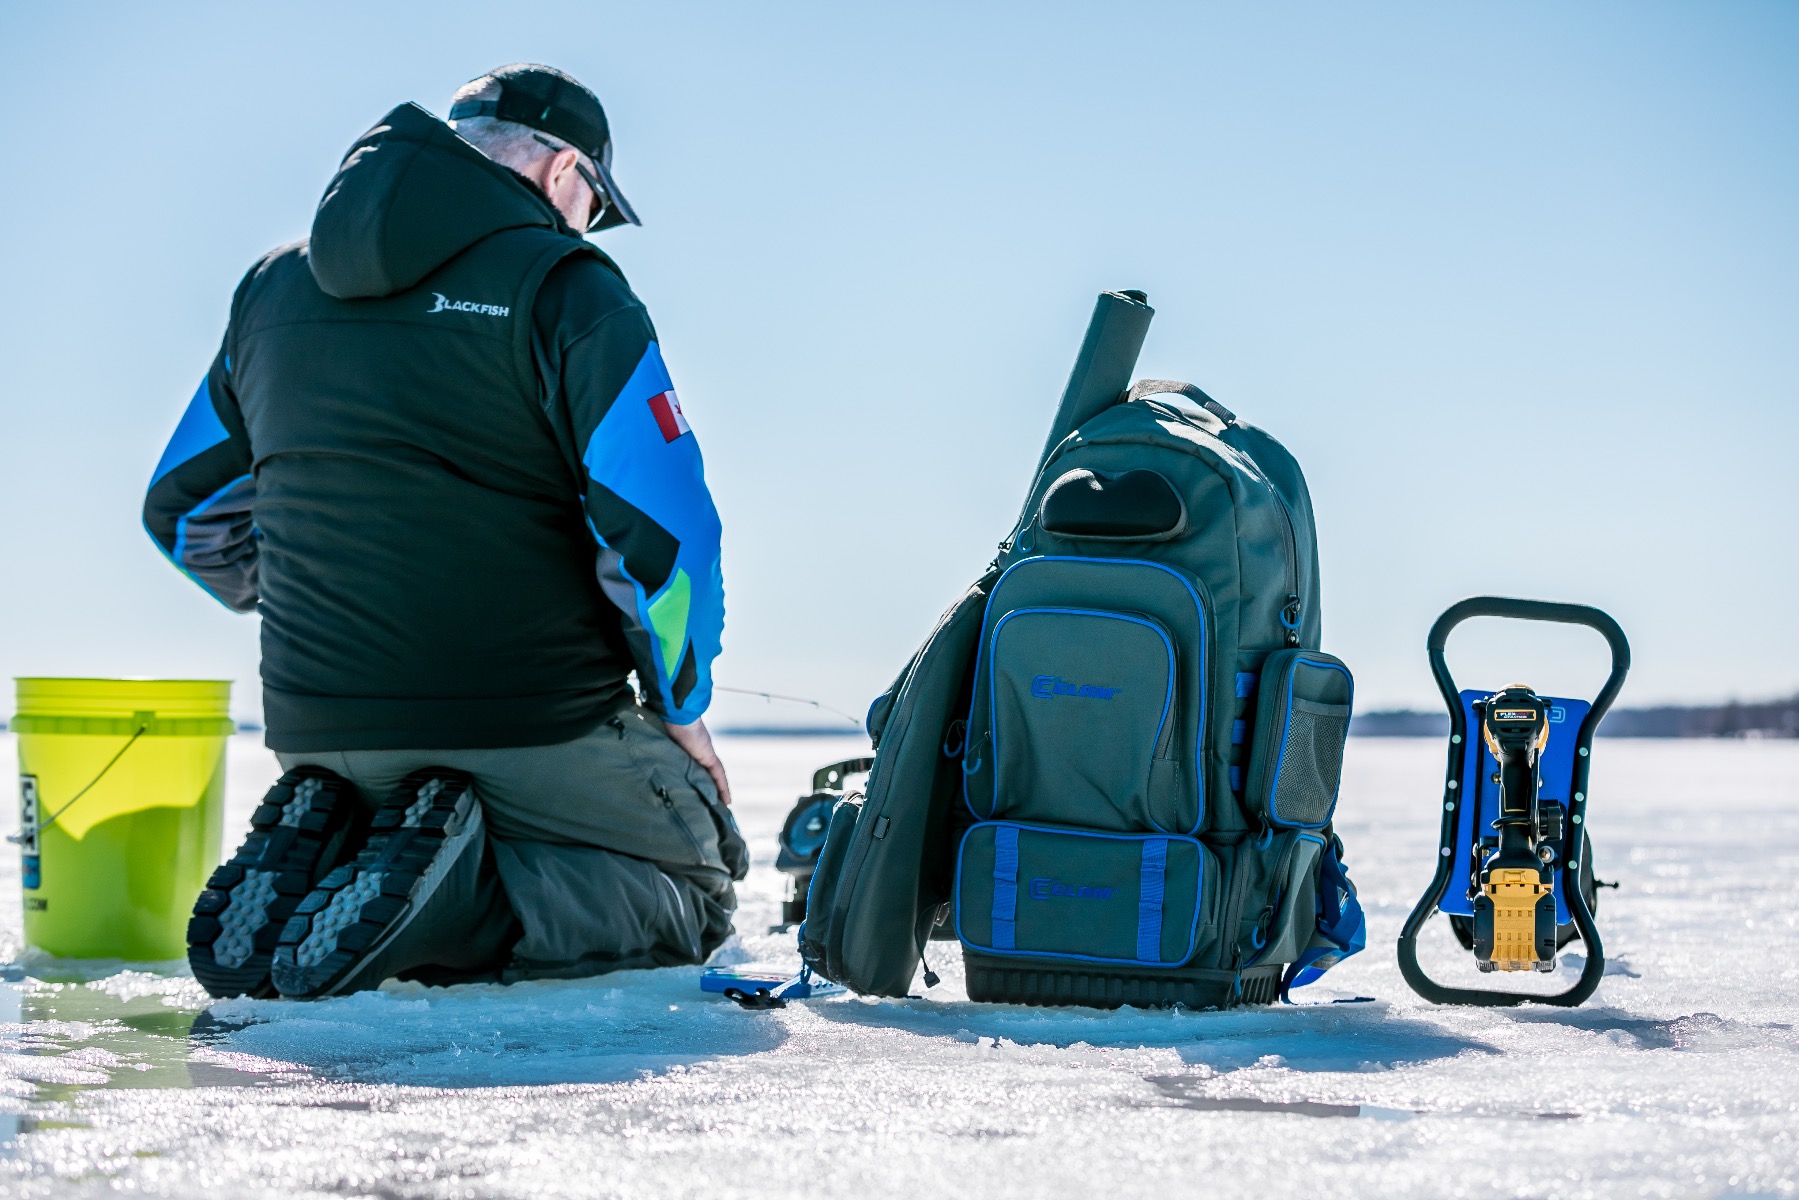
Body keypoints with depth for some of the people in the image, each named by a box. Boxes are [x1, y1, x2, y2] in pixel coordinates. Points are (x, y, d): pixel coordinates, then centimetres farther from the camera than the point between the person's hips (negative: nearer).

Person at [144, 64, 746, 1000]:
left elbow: (183, 509, 19)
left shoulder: (273, 288, 11)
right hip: (533, 731, -6)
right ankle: (455, 900, -13)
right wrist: (679, 710, 0)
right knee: (694, 887, 15)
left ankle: (309, 858, -1)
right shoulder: (562, 284, -8)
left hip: (319, 738, 6)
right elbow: (661, 527, -15)